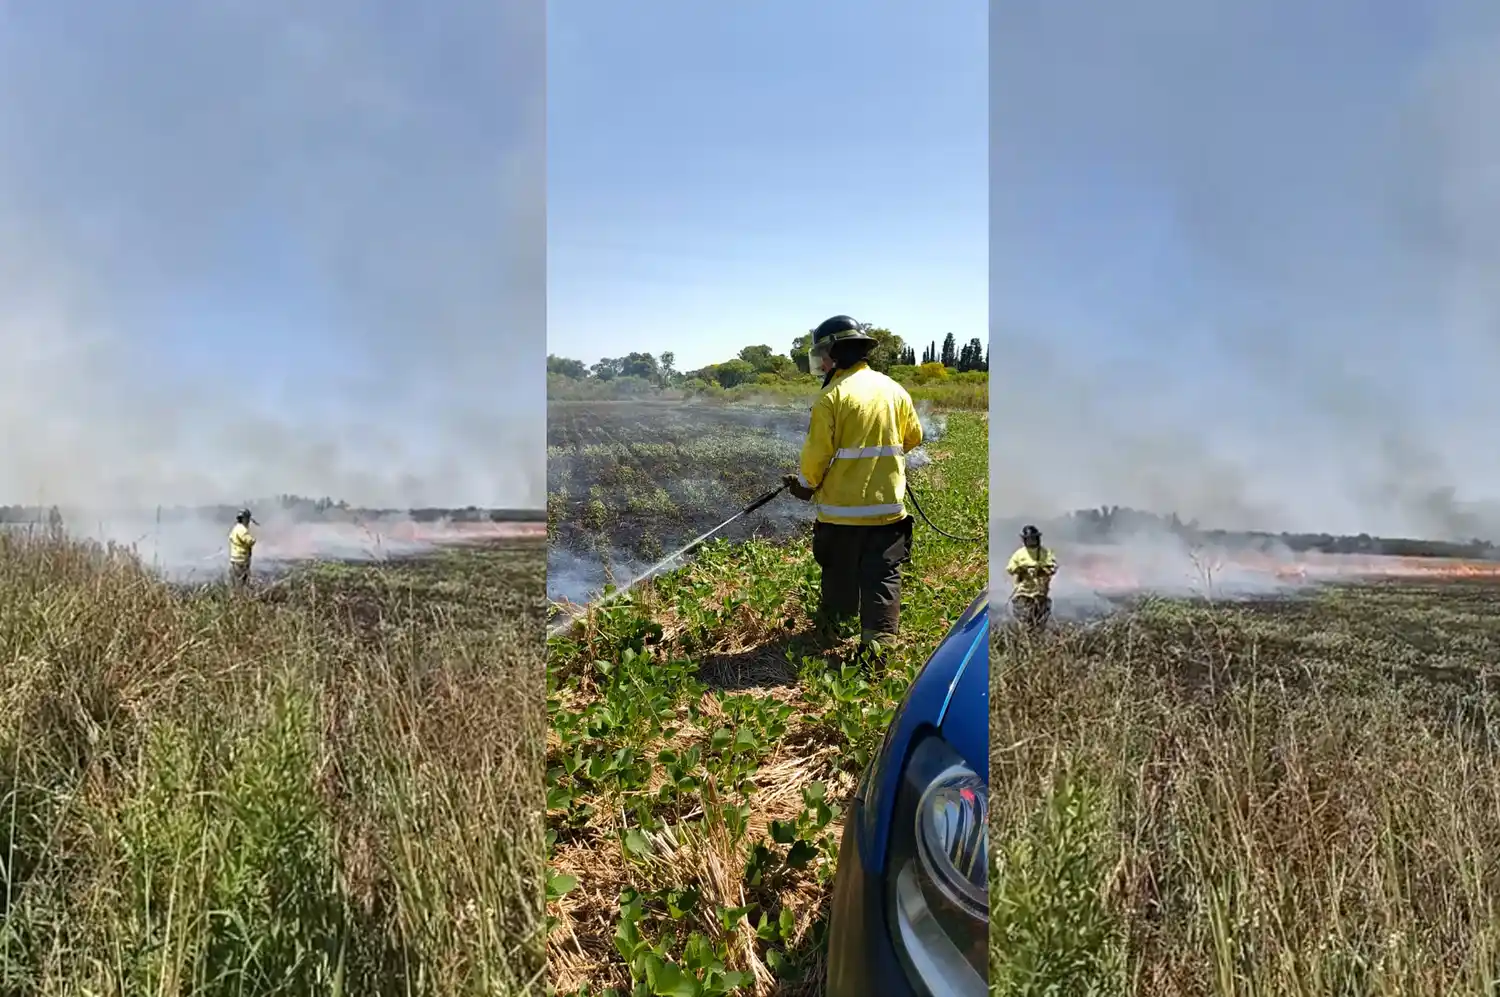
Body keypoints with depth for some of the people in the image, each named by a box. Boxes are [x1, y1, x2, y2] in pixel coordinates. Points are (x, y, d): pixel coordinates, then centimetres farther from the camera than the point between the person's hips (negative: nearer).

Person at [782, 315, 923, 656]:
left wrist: (806, 483, 5)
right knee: (884, 573, 6)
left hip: (840, 505, -3)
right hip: (887, 504, 3)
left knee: (839, 571, 17)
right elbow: (913, 438, 14)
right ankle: (879, 637, -2)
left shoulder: (832, 396, -14)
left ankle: (834, 623, 36)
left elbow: (817, 451, -14)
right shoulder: (894, 389, 2)